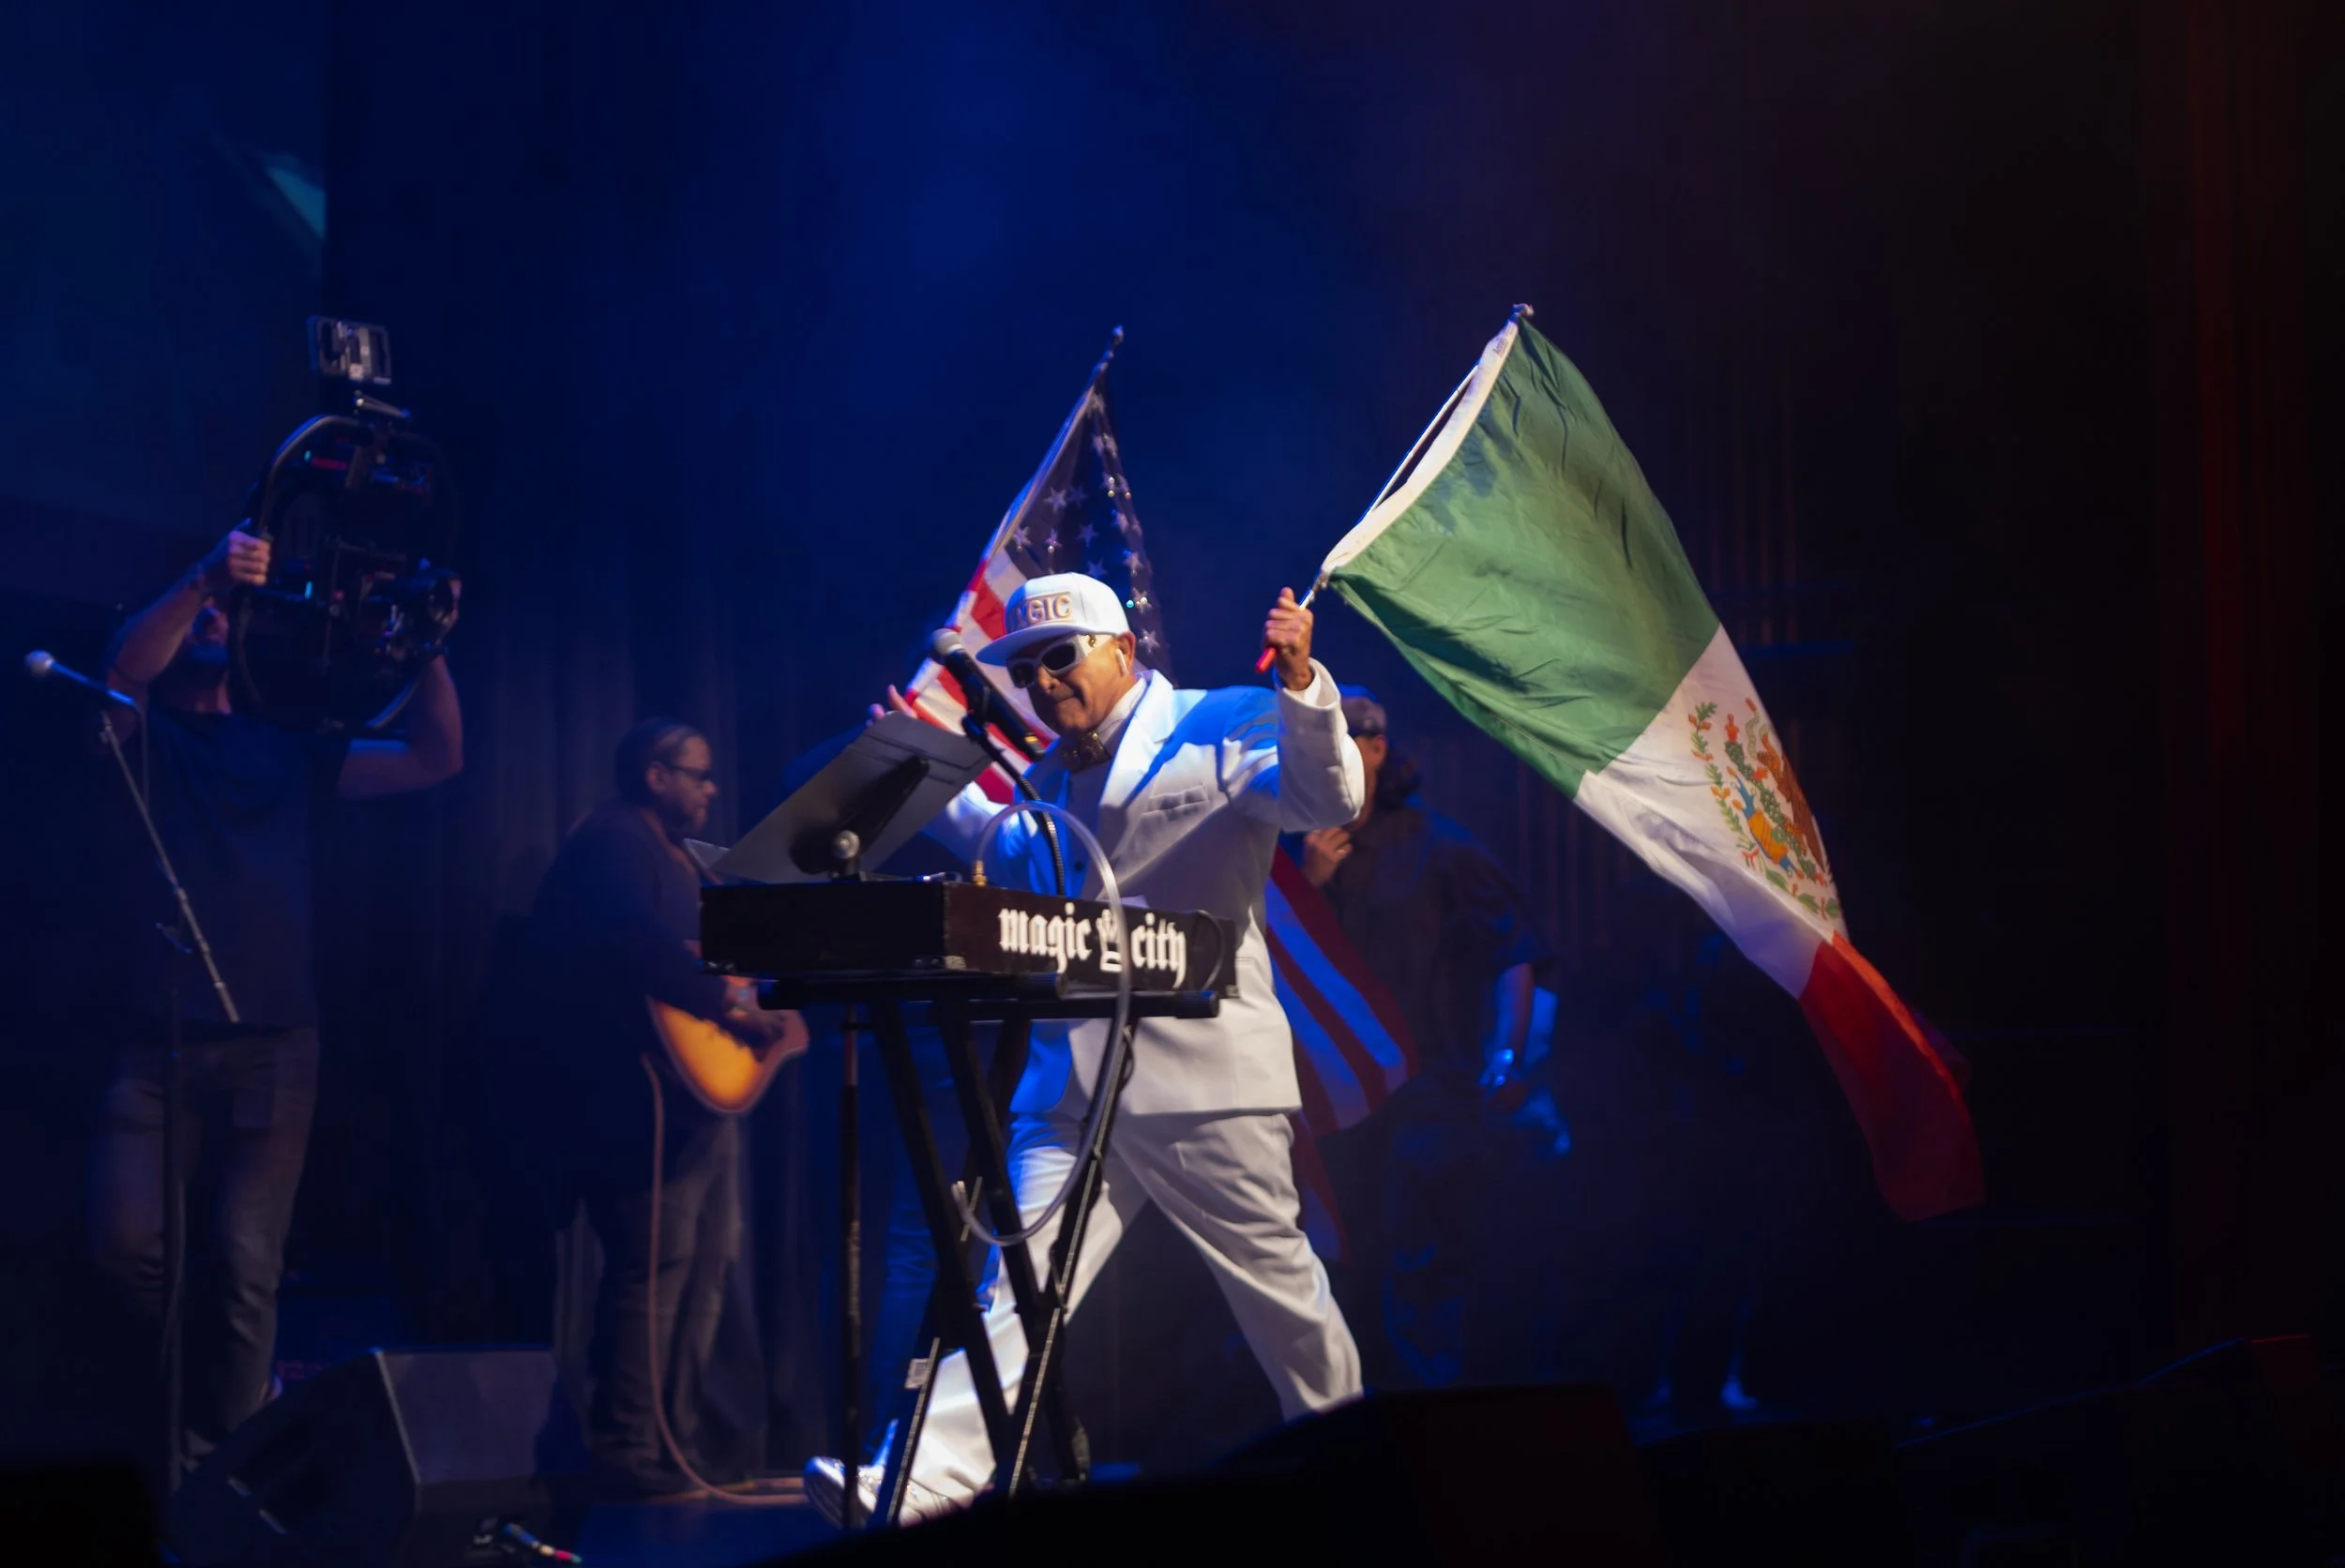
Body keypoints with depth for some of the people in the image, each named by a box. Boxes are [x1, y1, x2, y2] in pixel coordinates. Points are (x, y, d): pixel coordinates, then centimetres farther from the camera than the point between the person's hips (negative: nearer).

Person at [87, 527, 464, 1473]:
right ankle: (244, 1375, 12)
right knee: (129, 1237, -15)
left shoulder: (287, 753, 17)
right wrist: (205, 577, -31)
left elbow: (435, 759, 12)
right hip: (160, 1040, -2)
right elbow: (124, 669, -16)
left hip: (273, 1047, 2)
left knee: (245, 1263, -7)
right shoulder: (139, 737, 8)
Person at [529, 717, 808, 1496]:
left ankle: (679, 1442, 16)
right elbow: (635, 939, -28)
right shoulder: (612, 842, -11)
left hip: (700, 1097, 11)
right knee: (656, 1267, -14)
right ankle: (627, 1455, -14)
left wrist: (761, 1005, 15)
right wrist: (729, 1003, -27)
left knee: (706, 1269, 12)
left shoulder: (673, 856, 24)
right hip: (645, 1101, -11)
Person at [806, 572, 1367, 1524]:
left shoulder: (1218, 729, -1)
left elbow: (1327, 801, -16)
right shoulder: (1051, 776, 20)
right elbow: (1011, 860, 38)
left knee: (1279, 1285, 7)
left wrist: (1300, 685, -31)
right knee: (1016, 1283, -7)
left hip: (1200, 1073, -5)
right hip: (1070, 1082, 5)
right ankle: (923, 1478, -17)